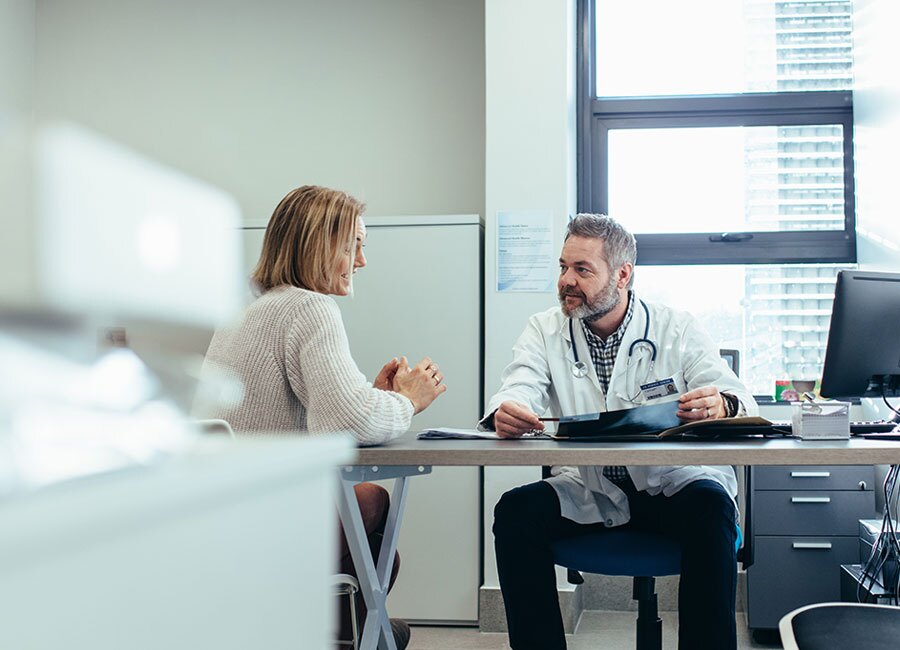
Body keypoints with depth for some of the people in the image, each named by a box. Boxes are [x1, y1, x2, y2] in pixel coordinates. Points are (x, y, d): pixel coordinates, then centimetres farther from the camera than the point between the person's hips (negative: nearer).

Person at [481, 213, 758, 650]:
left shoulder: (678, 330, 1)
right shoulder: (545, 331, 6)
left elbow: (736, 398, -9)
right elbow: (518, 392, -10)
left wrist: (721, 405, -35)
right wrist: (505, 413, -36)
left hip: (671, 485, -2)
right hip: (588, 493, 2)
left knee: (710, 505, -32)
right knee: (516, 512, -22)